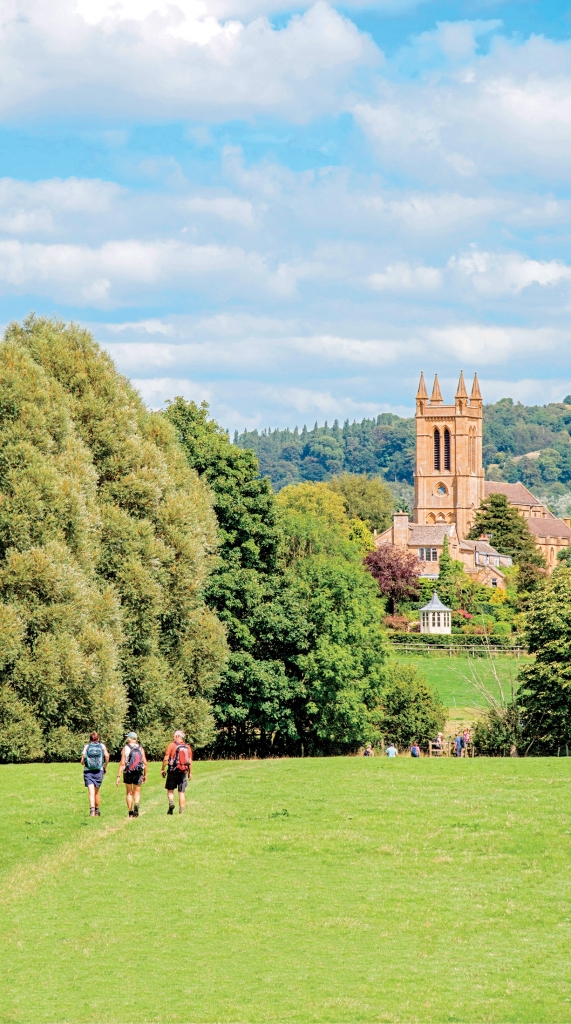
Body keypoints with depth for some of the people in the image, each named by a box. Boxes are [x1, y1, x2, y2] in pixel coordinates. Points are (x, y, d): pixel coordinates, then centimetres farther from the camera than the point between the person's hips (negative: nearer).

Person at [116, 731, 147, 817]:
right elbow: (145, 763, 1)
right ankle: (136, 804, -20)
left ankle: (130, 812, 13)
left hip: (128, 773, -1)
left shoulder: (125, 748, -5)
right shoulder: (140, 748, 2)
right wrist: (145, 775, 12)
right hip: (138, 773, 1)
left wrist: (118, 776, -8)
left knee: (129, 793, 12)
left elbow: (122, 763, -10)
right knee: (137, 792, 10)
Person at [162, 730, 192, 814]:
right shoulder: (187, 747, 6)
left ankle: (171, 803, -17)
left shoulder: (172, 745, -6)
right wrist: (190, 773, 17)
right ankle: (181, 810, 4)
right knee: (181, 792, 7)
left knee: (170, 789, 7)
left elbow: (166, 759, -8)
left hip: (173, 772, -3)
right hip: (183, 772, 3)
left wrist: (163, 769, 1)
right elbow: (190, 761, 8)